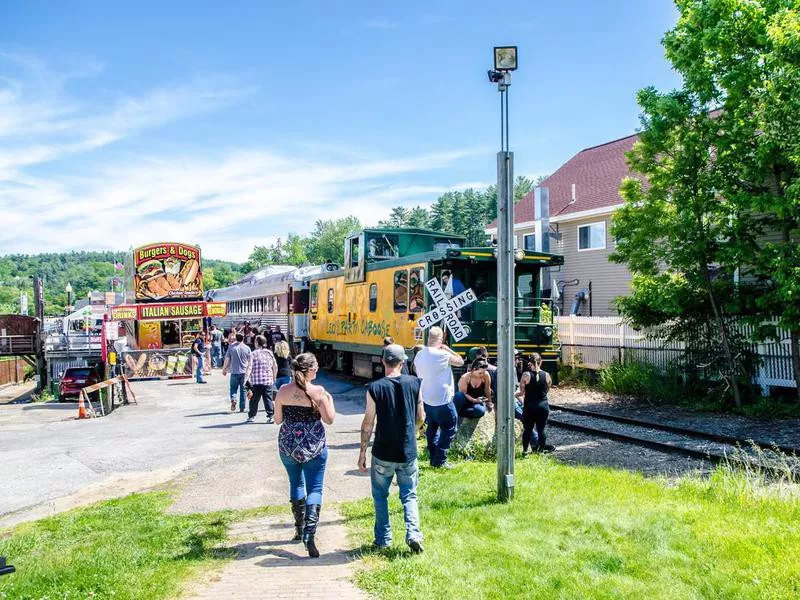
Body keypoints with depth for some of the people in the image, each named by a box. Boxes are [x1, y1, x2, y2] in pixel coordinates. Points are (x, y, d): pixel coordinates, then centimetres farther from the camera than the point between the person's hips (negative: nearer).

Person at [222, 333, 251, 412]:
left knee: (233, 388, 12)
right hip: (244, 372, 1)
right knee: (243, 389, 8)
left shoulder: (231, 347, -3)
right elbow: (250, 361, 5)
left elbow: (227, 360, 1)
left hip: (234, 372, -1)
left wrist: (224, 369, 13)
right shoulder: (247, 348, 0)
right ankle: (242, 407, 10)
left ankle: (233, 399, -17)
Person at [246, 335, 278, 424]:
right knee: (268, 399, 4)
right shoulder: (269, 353, 6)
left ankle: (251, 416, 16)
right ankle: (271, 416, -3)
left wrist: (246, 378, -14)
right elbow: (275, 367, 9)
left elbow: (249, 367, -14)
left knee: (254, 400, 9)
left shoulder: (253, 354, -5)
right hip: (268, 380, 2)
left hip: (256, 381, -2)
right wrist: (274, 378, 21)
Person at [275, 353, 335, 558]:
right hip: (314, 446, -4)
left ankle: (300, 528, 31)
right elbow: (329, 419, -7)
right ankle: (309, 533, -13)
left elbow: (277, 420, 4)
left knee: (296, 484, 21)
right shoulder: (318, 391, -13)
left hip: (288, 445, 4)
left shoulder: (283, 391, -4)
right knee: (314, 489, 2)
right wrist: (329, 400, 7)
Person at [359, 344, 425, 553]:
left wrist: (362, 453, 1)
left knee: (380, 497, 17)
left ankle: (383, 539, 22)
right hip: (408, 453, 2)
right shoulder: (414, 383, -4)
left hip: (383, 453, -1)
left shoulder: (375, 388, -10)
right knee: (409, 496, 15)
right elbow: (420, 418, 5)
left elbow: (368, 424, -8)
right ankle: (413, 533, -2)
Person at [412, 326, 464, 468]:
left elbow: (415, 370, 13)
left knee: (432, 427, 18)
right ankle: (440, 460, 2)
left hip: (426, 399, 7)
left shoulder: (419, 354, 1)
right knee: (449, 428, 5)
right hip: (442, 400, -7)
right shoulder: (442, 355, -19)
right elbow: (461, 361, -6)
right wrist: (447, 349, -1)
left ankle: (433, 459, 21)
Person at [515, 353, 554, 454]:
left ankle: (525, 450, 16)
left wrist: (514, 394, 13)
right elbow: (548, 389, 11)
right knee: (541, 429, 9)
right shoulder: (546, 375, -3)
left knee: (527, 429, 11)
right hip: (543, 406, 1)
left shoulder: (526, 375, -10)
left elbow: (521, 392, -6)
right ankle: (541, 448, 15)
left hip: (529, 407, -1)